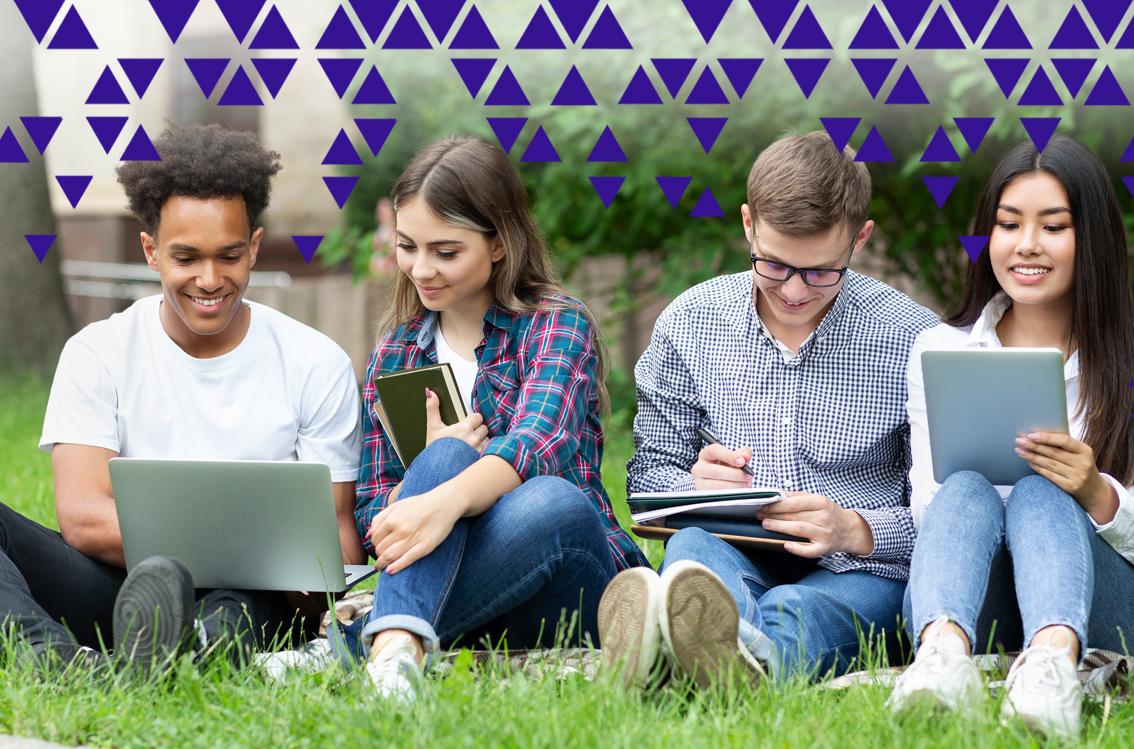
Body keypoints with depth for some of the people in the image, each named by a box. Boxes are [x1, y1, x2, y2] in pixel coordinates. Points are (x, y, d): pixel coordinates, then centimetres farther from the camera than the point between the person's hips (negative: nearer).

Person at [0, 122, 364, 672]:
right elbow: (81, 517, -5)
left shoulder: (317, 366, 8)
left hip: (253, 601, -1)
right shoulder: (98, 354, 7)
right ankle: (58, 658, -50)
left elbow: (334, 528, 6)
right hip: (112, 591, 1)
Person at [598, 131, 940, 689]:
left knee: (791, 613, -39)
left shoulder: (912, 339, -2)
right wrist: (695, 486, -14)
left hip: (860, 569, -2)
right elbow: (647, 475, 11)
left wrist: (855, 531, -22)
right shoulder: (689, 323, 5)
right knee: (692, 544, -36)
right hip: (731, 555, 2)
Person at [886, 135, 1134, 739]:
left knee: (1040, 495, -29)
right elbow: (927, 505, 8)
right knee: (967, 490, -28)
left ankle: (1053, 661, -63)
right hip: (967, 611, 1)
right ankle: (943, 653, -61)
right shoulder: (938, 350, 14)